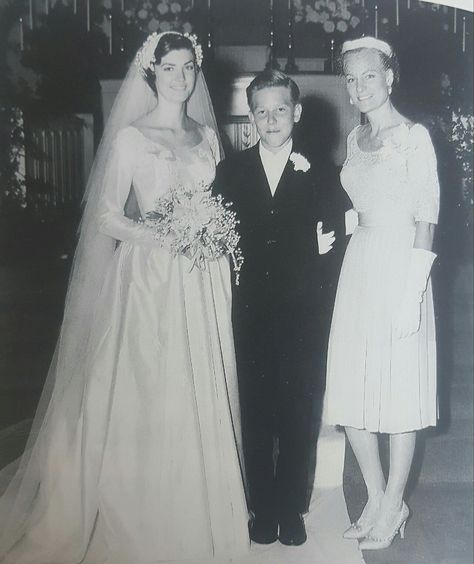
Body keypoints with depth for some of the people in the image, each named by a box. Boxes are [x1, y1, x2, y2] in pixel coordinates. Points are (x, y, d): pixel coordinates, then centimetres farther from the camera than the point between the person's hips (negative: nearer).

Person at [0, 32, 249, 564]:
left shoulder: (207, 136, 15)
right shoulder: (130, 137, -1)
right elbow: (107, 217, -5)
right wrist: (161, 235, -18)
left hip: (203, 282, 5)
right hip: (150, 278, -5)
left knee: (202, 397, 9)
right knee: (149, 397, -1)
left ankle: (201, 515, 26)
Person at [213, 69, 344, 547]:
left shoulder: (317, 172, 3)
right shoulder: (230, 171, 5)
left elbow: (331, 236, -5)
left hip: (301, 317, 0)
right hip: (250, 315, 1)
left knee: (298, 418, 10)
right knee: (255, 417, 10)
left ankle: (291, 510, 28)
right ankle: (263, 511, 27)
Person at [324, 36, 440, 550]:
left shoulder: (414, 137, -7)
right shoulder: (355, 139, 14)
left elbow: (426, 219, -11)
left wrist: (411, 292, -16)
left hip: (401, 267, -6)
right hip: (358, 265, 7)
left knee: (399, 390, 4)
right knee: (352, 390, 8)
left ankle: (393, 505, 21)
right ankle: (376, 499, 25)